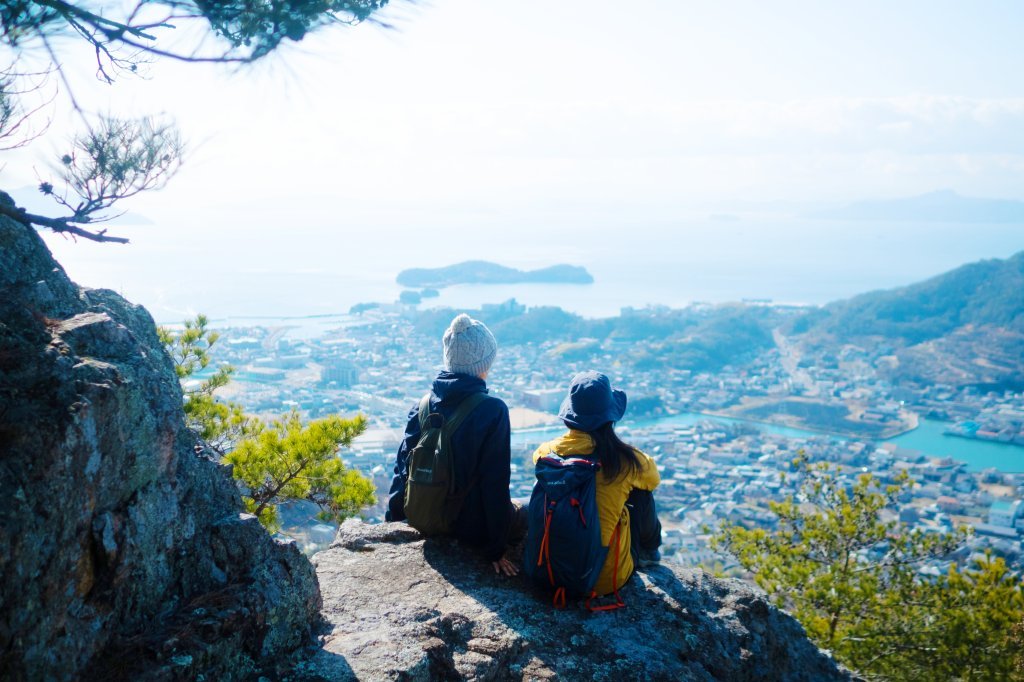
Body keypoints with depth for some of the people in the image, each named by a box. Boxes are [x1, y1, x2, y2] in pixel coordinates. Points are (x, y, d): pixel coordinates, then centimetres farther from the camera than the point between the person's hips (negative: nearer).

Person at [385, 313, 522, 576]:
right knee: (526, 515, 26)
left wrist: (392, 520, 11)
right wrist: (495, 550, -13)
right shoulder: (493, 411, -21)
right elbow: (495, 483, -20)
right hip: (472, 528, -5)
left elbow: (404, 465, -1)